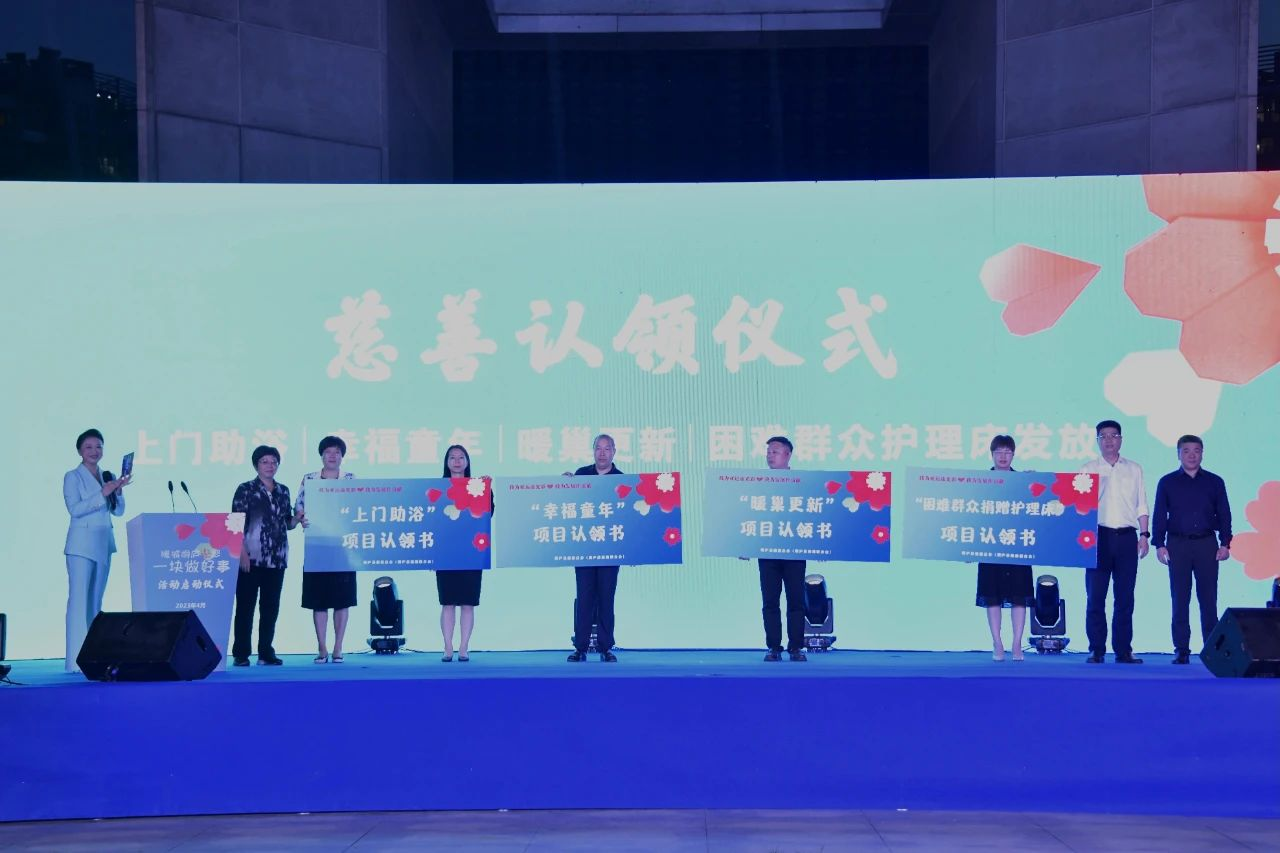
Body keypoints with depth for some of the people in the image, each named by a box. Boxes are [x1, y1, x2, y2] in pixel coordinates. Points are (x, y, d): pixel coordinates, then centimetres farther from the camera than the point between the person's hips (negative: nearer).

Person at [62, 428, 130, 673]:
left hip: (104, 544, 6)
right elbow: (74, 509, -11)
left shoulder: (108, 476, 14)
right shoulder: (72, 477, 0)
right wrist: (102, 494, -17)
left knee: (96, 602, 6)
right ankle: (77, 660, -12)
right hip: (81, 544, -5)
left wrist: (118, 491, -5)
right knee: (79, 601, -10)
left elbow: (118, 511, 12)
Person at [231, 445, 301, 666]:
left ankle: (266, 653, 12)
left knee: (271, 607, 6)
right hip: (251, 557, -5)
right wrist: (242, 553, -15)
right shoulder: (245, 489, -1)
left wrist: (297, 519, -5)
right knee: (246, 606, -1)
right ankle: (241, 654, 3)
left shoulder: (283, 491, 13)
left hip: (277, 559, 5)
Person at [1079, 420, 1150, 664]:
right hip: (1099, 536, -1)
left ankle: (1123, 650, 7)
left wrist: (1144, 534, 3)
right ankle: (1096, 650, 2)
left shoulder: (1134, 470, 14)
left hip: (1127, 536, 1)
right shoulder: (1088, 469, 9)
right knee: (1095, 597, -3)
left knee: (1125, 598, 2)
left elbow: (1141, 505, 13)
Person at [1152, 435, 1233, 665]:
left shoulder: (1214, 482, 9)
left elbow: (1224, 514, 9)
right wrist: (1160, 545, -2)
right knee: (1180, 600, 0)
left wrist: (1225, 543, 0)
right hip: (1178, 545, 0)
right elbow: (1159, 516, 6)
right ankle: (1181, 650, 3)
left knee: (1208, 599, -1)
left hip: (1206, 544, 0)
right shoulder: (1167, 482, 8)